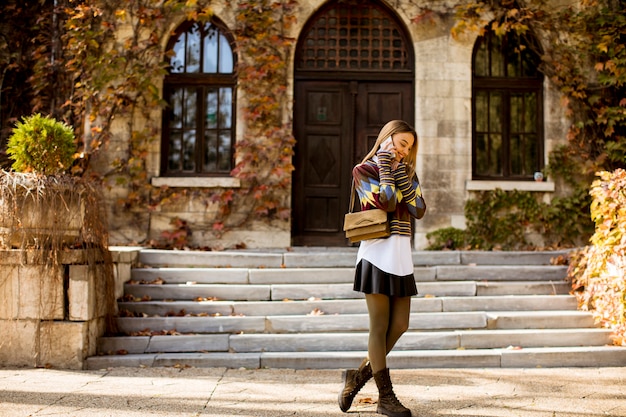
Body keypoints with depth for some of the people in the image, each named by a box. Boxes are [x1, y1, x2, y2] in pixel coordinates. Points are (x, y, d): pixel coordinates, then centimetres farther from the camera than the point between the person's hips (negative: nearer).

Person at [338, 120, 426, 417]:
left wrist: (401, 173, -3)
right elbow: (385, 203, -15)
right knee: (380, 327, -3)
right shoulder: (364, 170, 1)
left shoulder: (408, 173, 17)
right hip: (377, 254, -6)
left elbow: (419, 210, 2)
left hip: (401, 256, 6)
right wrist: (385, 166, -7)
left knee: (399, 325, 4)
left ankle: (359, 375, 21)